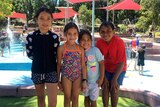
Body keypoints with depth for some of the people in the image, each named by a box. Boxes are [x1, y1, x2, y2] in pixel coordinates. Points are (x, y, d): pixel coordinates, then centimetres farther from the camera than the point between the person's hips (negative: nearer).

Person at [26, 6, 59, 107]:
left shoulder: (54, 37, -9)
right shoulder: (31, 37, -7)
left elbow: (57, 55, -1)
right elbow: (30, 54, 4)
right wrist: (40, 59, 3)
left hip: (52, 72, -1)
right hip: (37, 71, 2)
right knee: (40, 99, 18)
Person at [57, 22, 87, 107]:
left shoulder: (80, 49, -3)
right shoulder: (61, 48, -8)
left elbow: (83, 65, 2)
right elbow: (59, 65, -2)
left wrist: (84, 80, 0)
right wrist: (58, 80, 0)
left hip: (78, 77, 2)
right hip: (66, 76, -1)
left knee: (75, 98, 14)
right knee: (67, 98, 12)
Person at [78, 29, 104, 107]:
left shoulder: (95, 50, -18)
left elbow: (101, 63, -13)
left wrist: (101, 78, -13)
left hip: (95, 81, -3)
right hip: (85, 80, 4)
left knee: (93, 100, 8)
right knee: (86, 98, 20)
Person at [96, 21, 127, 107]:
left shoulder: (119, 42, -28)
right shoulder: (99, 42, -18)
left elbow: (121, 62, -24)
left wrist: (114, 79, -22)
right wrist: (104, 77, -12)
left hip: (119, 69, -3)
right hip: (106, 68, 3)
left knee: (114, 89, -4)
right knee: (105, 87, 0)